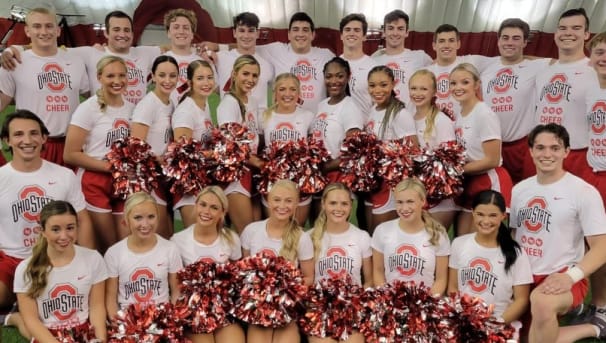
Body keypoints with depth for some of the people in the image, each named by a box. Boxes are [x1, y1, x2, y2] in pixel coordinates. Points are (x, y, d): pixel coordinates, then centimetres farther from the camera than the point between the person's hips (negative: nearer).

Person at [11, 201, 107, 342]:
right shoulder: (26, 269, -4)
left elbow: (96, 306, 0)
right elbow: (31, 318, -4)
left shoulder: (93, 259, -2)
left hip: (85, 333, 1)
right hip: (46, 336, -1)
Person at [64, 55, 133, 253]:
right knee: (109, 247, 3)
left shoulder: (131, 108, 7)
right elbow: (70, 155, -12)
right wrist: (110, 166, -17)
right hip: (94, 183, -4)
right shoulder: (88, 108, -8)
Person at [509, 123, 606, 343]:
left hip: (562, 278, -6)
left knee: (541, 301, -40)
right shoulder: (519, 189, 9)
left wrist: (571, 275, -27)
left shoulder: (584, 192, -8)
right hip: (523, 277, 7)